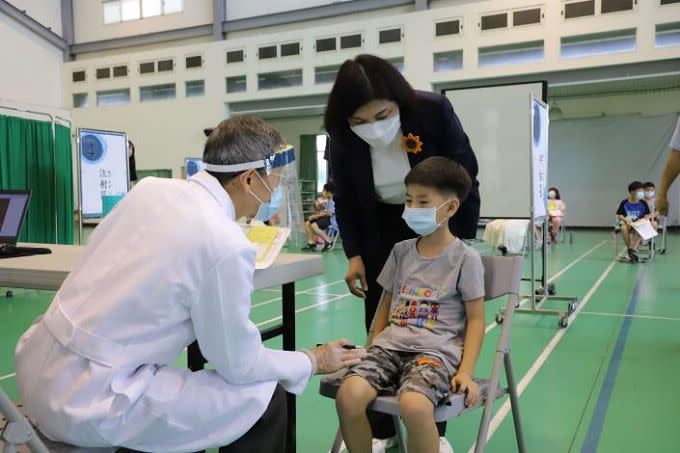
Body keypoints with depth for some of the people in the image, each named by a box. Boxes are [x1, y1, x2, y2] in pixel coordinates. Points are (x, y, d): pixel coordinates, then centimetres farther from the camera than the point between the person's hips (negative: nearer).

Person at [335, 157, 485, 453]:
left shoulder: (465, 258, 0)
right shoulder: (401, 251, 14)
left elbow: (476, 320, 1)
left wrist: (466, 372, -9)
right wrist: (372, 349, 12)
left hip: (437, 351, -4)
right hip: (390, 345, 4)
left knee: (413, 405, -35)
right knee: (348, 395, -23)